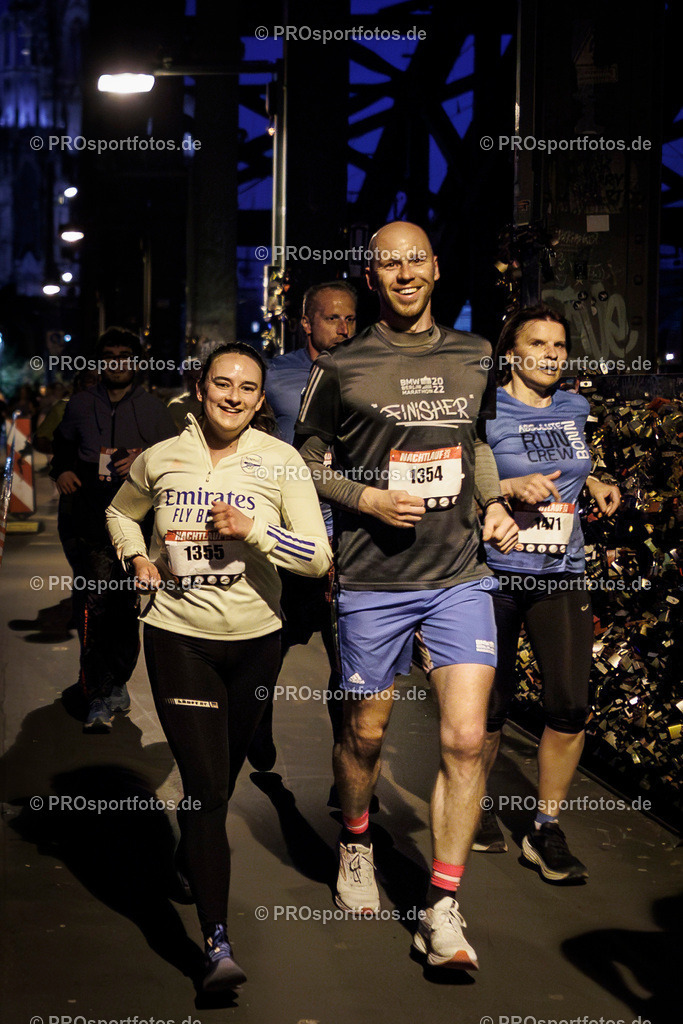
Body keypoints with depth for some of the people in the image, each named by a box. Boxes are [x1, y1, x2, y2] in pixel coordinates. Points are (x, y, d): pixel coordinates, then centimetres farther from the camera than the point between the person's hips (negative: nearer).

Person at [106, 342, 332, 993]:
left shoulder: (279, 462, -5)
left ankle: (191, 859, 51)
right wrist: (137, 560, 3)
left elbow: (319, 558, -9)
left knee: (227, 770, 19)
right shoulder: (161, 460, -1)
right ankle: (218, 943, -11)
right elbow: (120, 512, 21)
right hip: (178, 637, -1)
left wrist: (252, 529, -20)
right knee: (205, 783, -10)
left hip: (255, 639, 1)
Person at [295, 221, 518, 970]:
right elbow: (303, 462, 4)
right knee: (365, 734, 11)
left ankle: (442, 910, 4)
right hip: (372, 583, -2)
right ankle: (355, 845, 42)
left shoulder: (473, 357, 9)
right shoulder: (341, 368, -3)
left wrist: (494, 502, 8)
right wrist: (366, 498, -12)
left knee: (465, 740, -7)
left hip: (460, 577, 2)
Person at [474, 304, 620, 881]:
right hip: (494, 573, -4)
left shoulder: (575, 408, 11)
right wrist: (511, 488, -20)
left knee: (571, 707, -5)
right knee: (492, 708, 4)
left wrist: (593, 484, 12)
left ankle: (547, 831, 9)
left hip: (561, 574, 4)